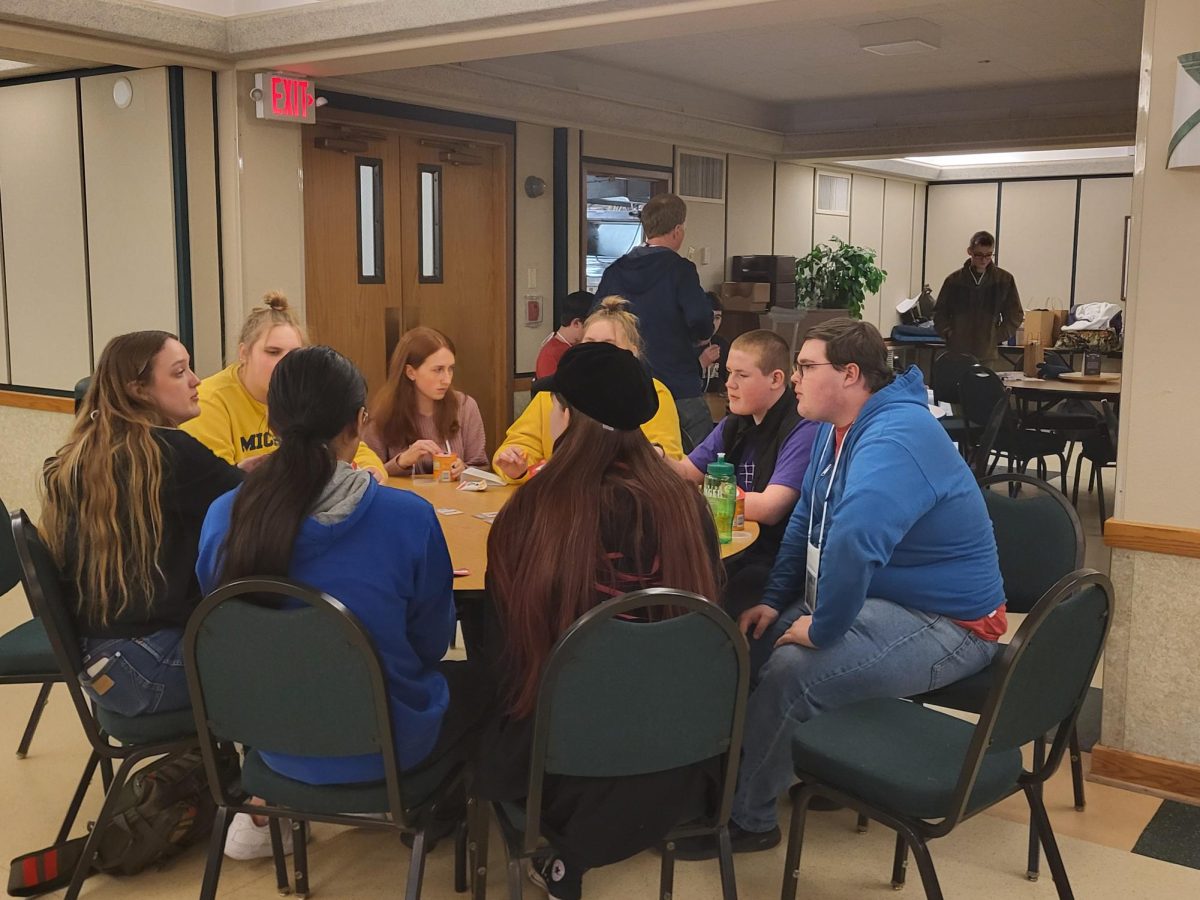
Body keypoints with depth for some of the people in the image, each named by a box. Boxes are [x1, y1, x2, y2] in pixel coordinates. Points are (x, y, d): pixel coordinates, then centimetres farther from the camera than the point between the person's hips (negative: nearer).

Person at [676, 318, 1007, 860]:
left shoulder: (894, 438, -27)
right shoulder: (837, 429, 7)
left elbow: (853, 542, -42)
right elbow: (805, 521, 17)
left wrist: (822, 629, -29)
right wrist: (774, 602, 7)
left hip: (945, 626, -10)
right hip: (877, 596, 10)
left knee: (791, 671, -26)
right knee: (752, 638, 1)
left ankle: (747, 819, -5)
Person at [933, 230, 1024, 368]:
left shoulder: (1004, 280, 3)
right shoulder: (954, 280, 3)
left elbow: (1015, 315, 8)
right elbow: (939, 313, 11)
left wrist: (996, 337, -2)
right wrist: (949, 335, -2)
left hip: (988, 357, 0)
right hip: (956, 353, 1)